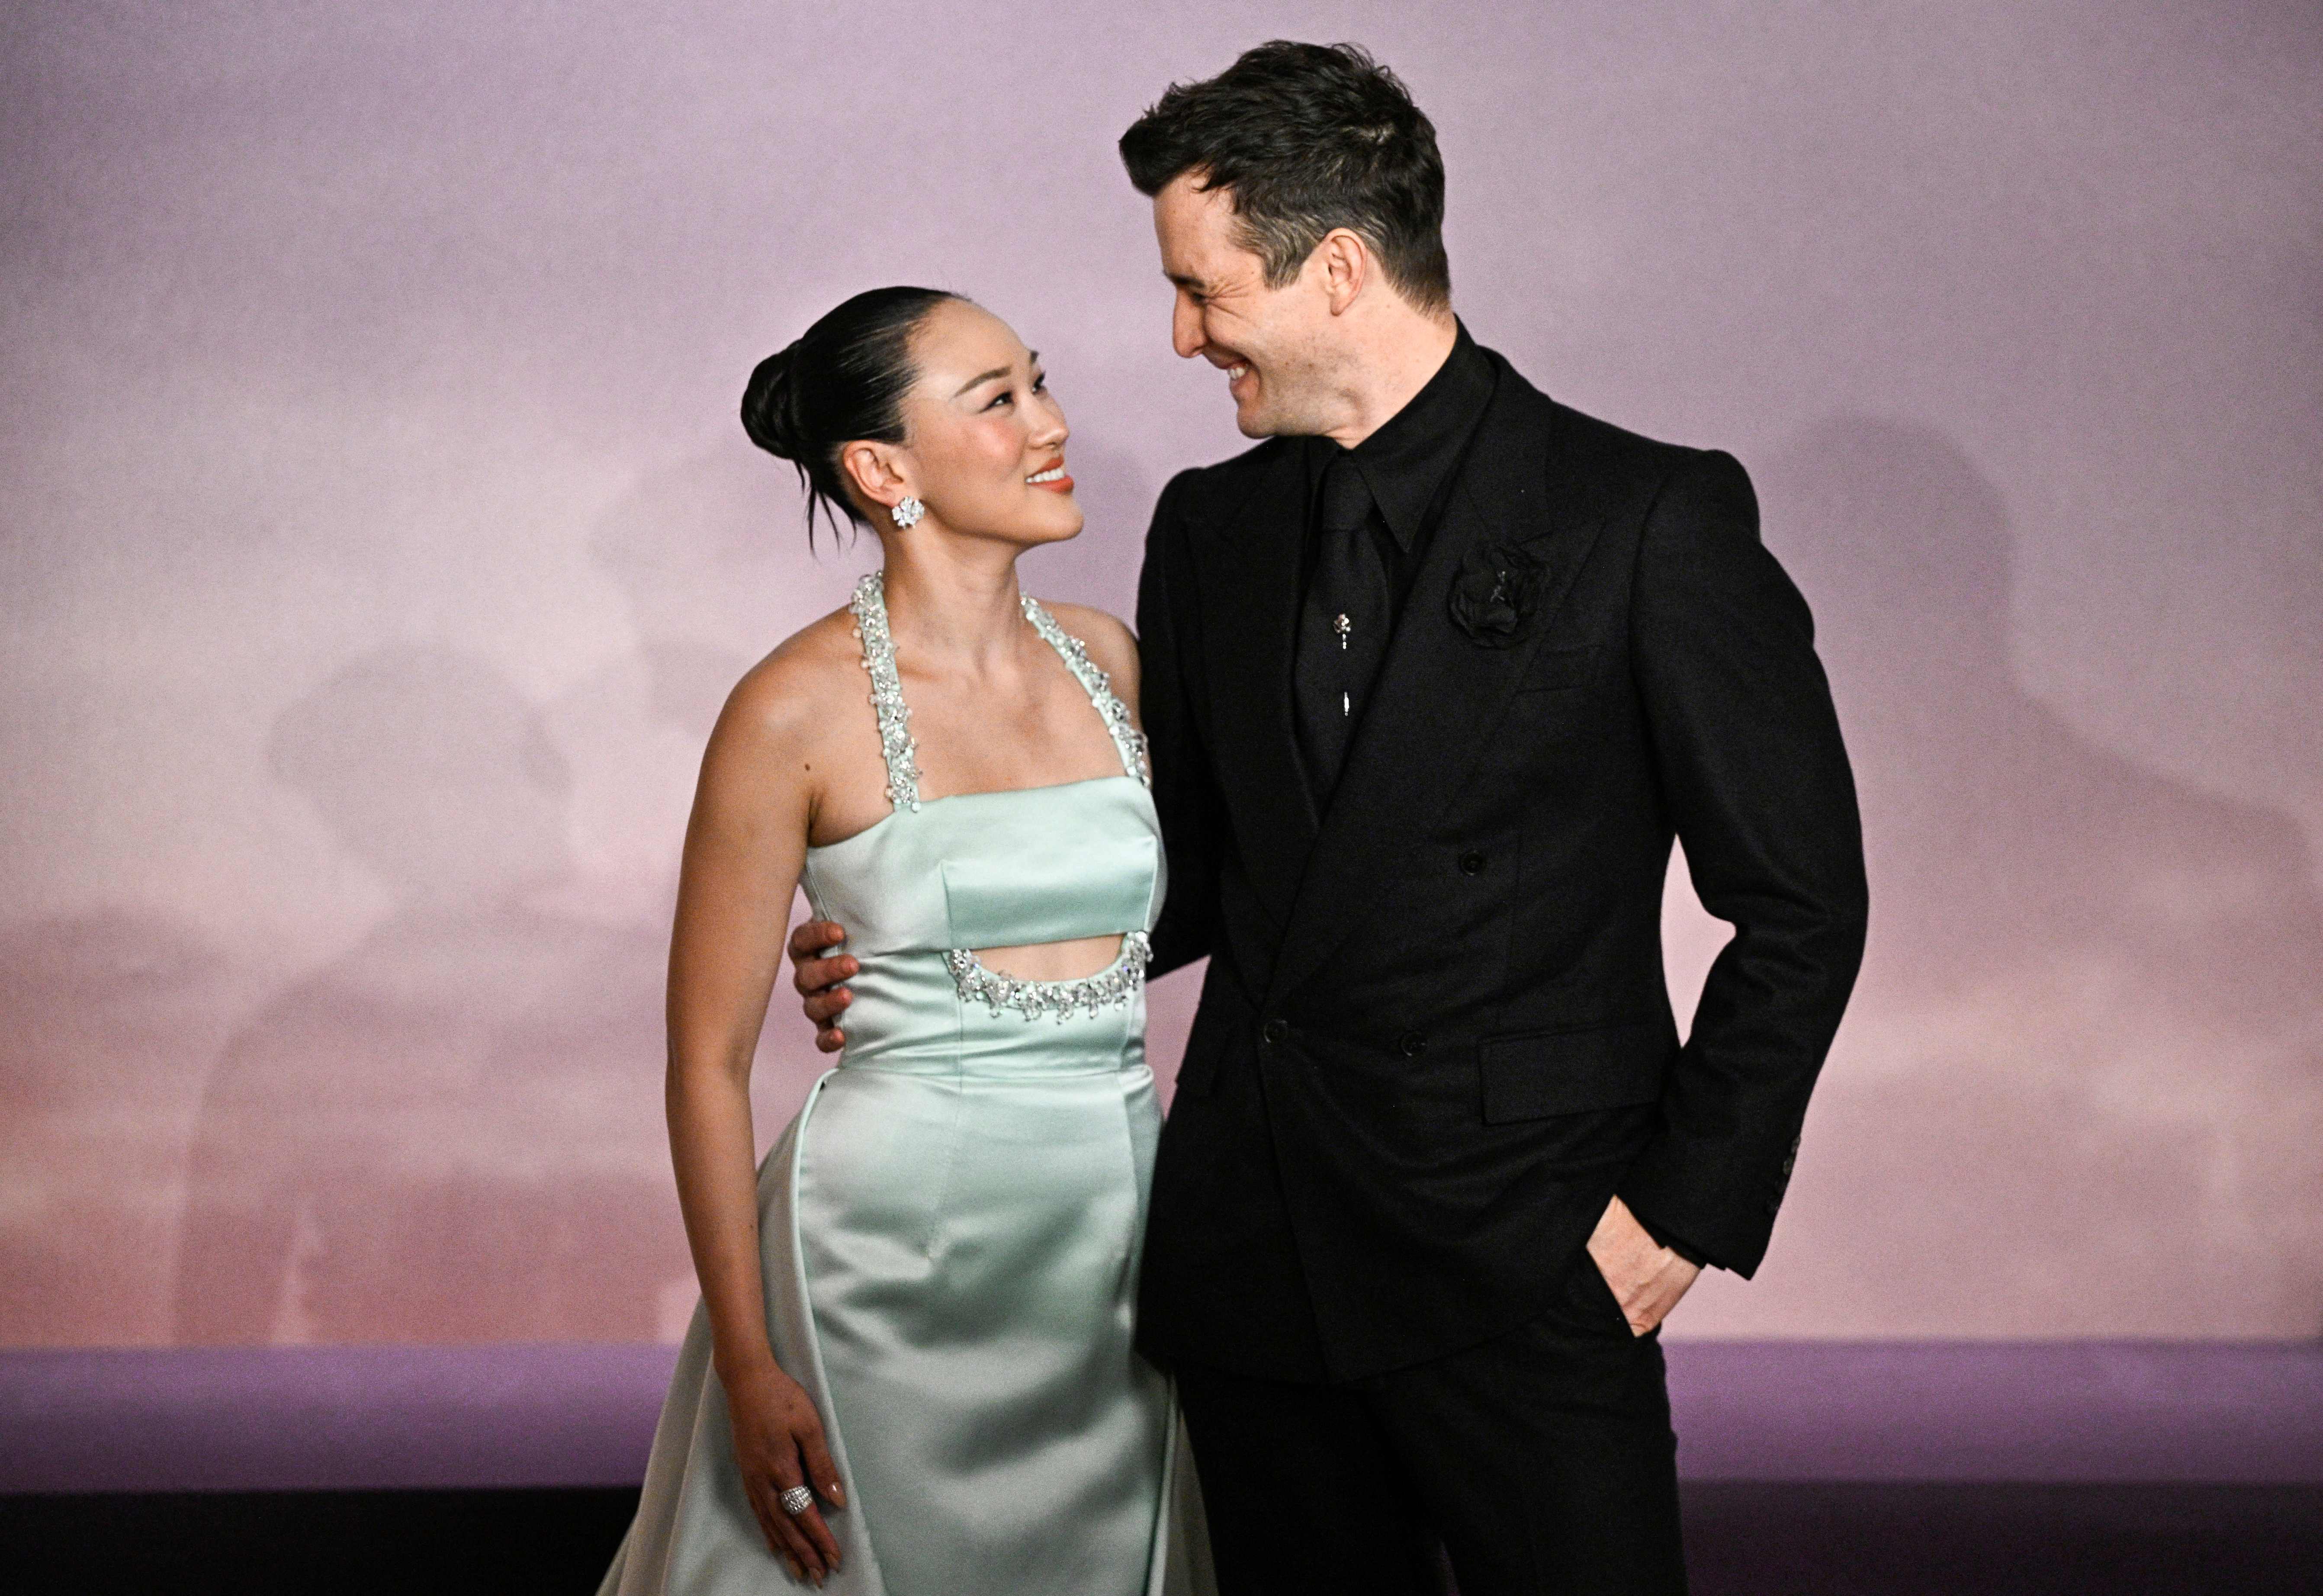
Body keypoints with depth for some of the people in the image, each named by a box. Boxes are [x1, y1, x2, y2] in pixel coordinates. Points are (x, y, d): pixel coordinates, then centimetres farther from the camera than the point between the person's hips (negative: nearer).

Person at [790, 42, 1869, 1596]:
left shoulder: (1654, 519, -7)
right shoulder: (1209, 529, 11)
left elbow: (1802, 900, -4)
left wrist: (1684, 1208, -7)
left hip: (1523, 1267, -5)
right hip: (1255, 1257, 5)